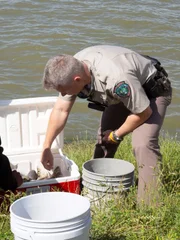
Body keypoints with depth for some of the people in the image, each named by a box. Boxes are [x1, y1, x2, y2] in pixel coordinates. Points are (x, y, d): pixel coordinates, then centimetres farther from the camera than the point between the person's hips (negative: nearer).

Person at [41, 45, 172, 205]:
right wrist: (46, 147, -6)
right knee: (104, 138, 6)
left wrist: (116, 135, -13)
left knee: (142, 144, -24)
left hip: (152, 91, -7)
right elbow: (61, 110, -7)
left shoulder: (116, 78, -42)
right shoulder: (71, 69, -19)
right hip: (125, 91, 8)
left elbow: (144, 112, -28)